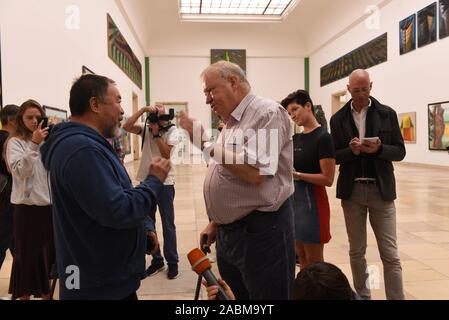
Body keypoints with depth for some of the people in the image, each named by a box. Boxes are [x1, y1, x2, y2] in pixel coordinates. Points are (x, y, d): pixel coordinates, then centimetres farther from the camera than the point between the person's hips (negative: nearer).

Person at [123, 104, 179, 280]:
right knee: (147, 224, 13)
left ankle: (172, 262, 18)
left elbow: (166, 154, -15)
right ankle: (156, 260, 27)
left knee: (168, 225, 4)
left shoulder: (172, 130, -4)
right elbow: (126, 127, -13)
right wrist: (143, 109, -16)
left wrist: (156, 133, -15)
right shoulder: (146, 129, 4)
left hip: (164, 182, -4)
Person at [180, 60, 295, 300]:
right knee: (232, 297, 21)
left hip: (261, 230, -9)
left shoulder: (268, 112, -14)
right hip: (228, 231, 9)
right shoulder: (231, 122, 14)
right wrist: (215, 223, 17)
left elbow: (253, 172, -26)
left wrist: (204, 144, -20)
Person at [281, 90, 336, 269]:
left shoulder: (323, 137, -12)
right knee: (301, 258, 16)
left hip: (312, 200, -7)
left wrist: (298, 175, -23)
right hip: (293, 198, 7)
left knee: (314, 261, 4)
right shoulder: (295, 138, 10)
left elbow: (328, 179, -16)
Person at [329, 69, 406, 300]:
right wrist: (351, 151, -16)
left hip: (381, 189, -1)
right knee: (356, 251, 12)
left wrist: (379, 149, -18)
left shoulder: (387, 114, 2)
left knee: (390, 254, 1)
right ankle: (362, 295, 28)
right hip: (352, 190, 2)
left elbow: (399, 152, 1)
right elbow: (334, 156, 4)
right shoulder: (338, 118, 5)